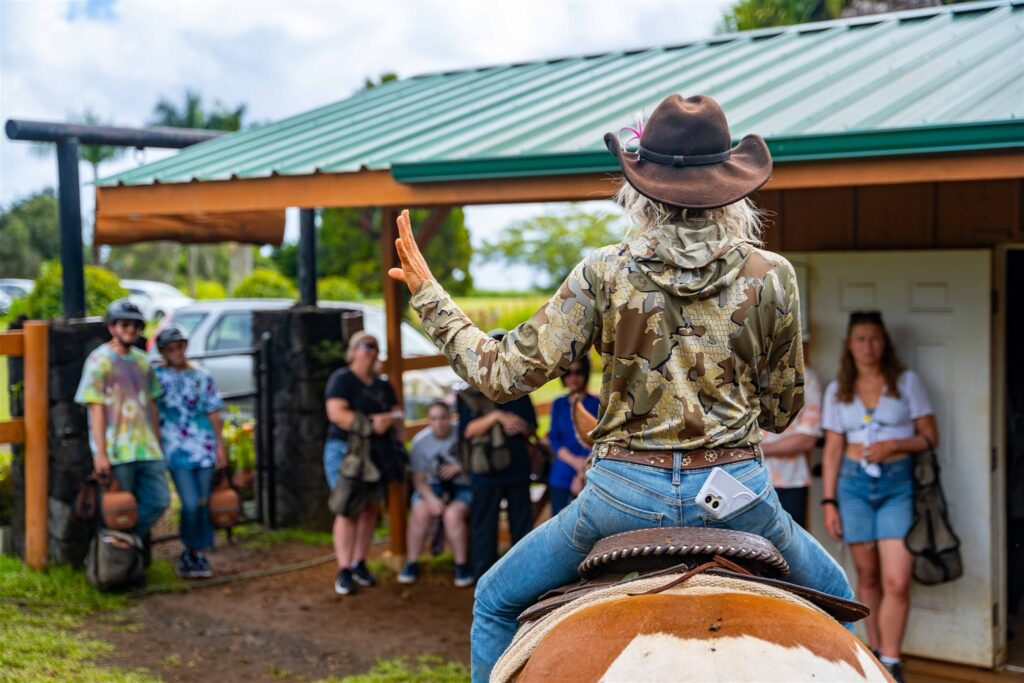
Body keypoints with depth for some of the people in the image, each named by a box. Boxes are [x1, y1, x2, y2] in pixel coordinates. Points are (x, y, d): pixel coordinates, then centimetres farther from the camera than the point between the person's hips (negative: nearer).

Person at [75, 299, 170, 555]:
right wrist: (100, 453, -14)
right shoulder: (100, 360, -5)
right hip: (117, 452, -6)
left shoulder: (142, 360, 14)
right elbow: (96, 409, -10)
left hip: (147, 449, 6)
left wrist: (157, 445, 14)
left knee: (159, 500, 1)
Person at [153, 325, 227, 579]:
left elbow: (213, 414, 11)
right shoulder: (156, 375, 3)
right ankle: (190, 553, 8)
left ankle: (198, 554, 16)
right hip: (177, 449, -3)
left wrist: (220, 446, 8)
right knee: (191, 504, -10)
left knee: (203, 503, 4)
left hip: (204, 446, 3)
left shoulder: (202, 377, 10)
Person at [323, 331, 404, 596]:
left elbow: (398, 415, 12)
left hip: (377, 453, 6)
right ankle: (343, 571, -10)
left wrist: (388, 420, -12)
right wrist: (371, 423, -17)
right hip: (345, 450, -6)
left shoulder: (383, 386, 18)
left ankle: (359, 564, 12)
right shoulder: (342, 379, -3)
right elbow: (336, 413, -15)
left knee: (371, 509, 3)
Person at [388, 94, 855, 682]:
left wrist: (428, 295, 7)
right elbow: (781, 411, 7)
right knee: (832, 597, 31)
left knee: (496, 601, 23)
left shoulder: (605, 273, -6)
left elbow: (504, 374, -5)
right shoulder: (773, 276, -2)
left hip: (625, 492, -1)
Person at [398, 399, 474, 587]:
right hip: (433, 487, 2)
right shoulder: (421, 441, -4)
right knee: (420, 511, -28)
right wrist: (431, 498, -19)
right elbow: (419, 479, -1)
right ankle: (412, 564, -14)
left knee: (453, 513, -32)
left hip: (463, 487, -2)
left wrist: (460, 467, -19)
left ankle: (462, 566, -14)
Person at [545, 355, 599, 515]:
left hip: (588, 478, -3)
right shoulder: (559, 405, 12)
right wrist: (574, 461, -11)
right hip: (561, 478, 4)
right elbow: (554, 440, 7)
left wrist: (582, 475, -11)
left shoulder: (596, 405, 1)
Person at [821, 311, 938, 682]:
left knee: (896, 582, -10)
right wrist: (829, 502, 2)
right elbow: (832, 450, 7)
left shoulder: (907, 382, 3)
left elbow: (930, 437, 3)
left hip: (898, 484, -2)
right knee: (867, 576, 7)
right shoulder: (837, 391, 8)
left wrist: (893, 445, -14)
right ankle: (874, 651, 21)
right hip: (854, 483, 2)